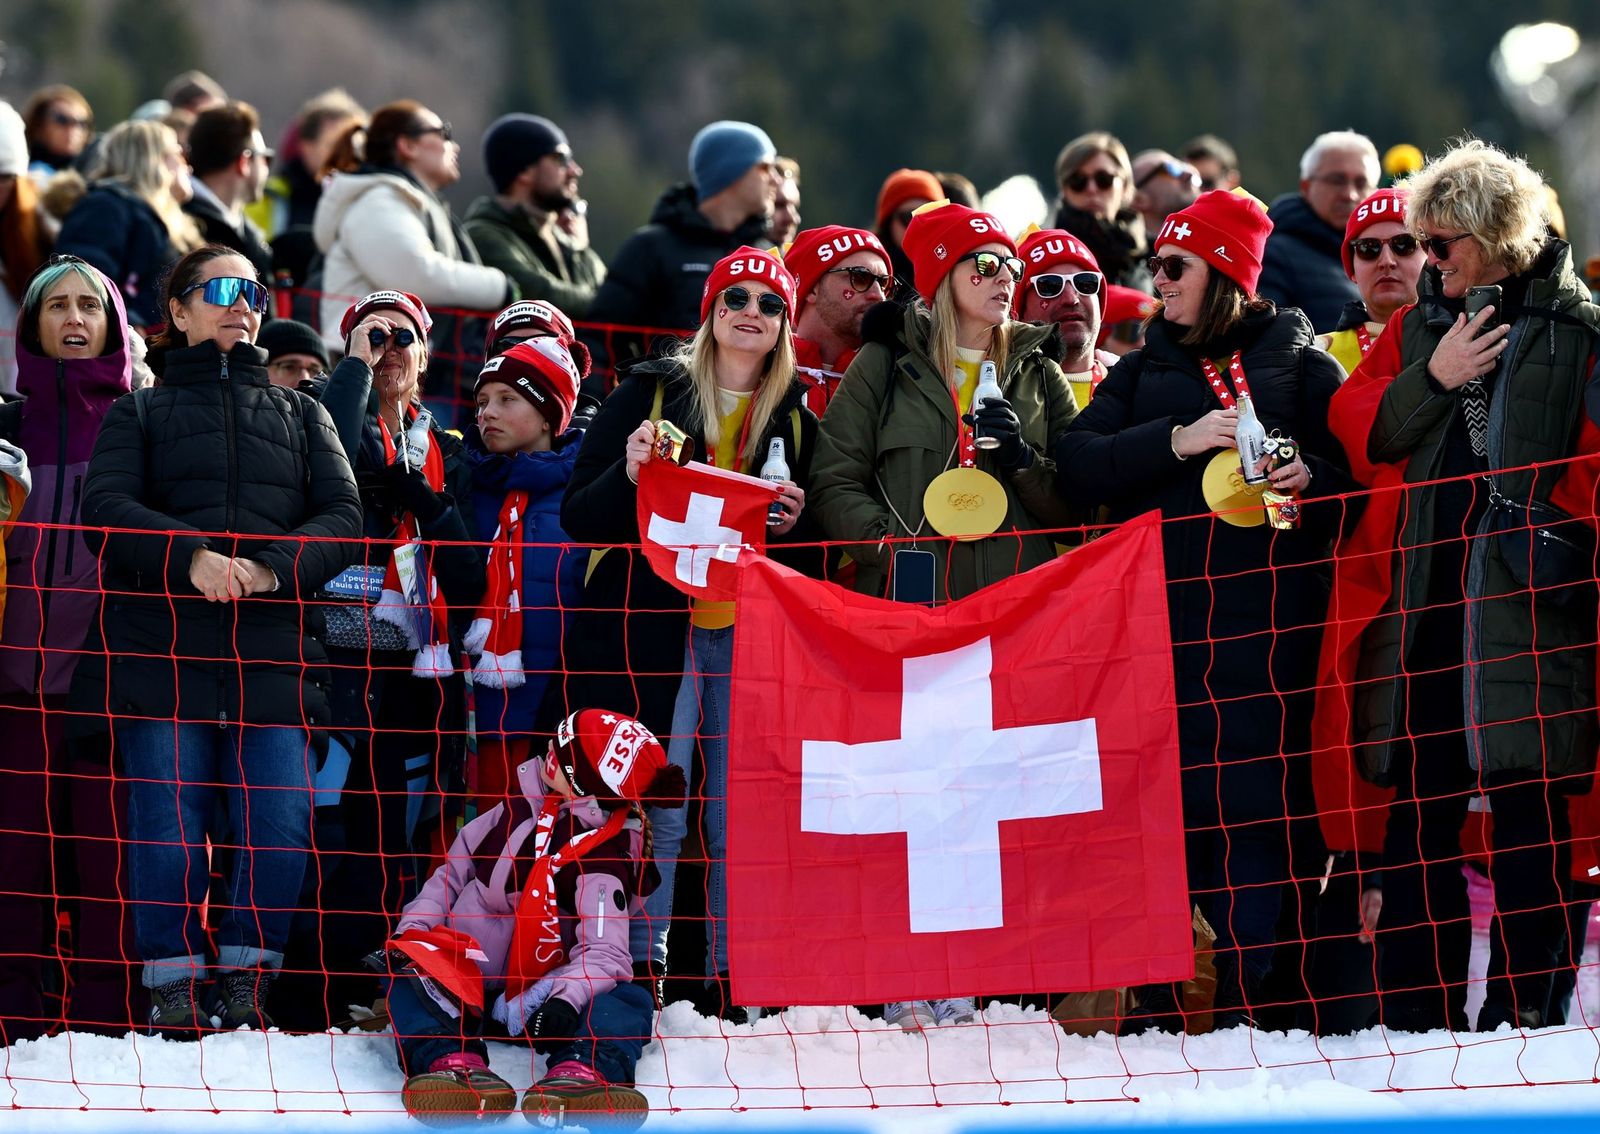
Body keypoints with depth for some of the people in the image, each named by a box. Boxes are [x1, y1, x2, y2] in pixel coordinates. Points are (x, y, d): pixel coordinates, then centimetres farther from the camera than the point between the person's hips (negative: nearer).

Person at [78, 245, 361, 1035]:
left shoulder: (301, 415, 22)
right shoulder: (139, 414, 16)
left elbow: (343, 517, 7)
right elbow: (106, 510, -1)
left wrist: (274, 566, -13)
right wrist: (189, 556, -19)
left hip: (274, 651, 2)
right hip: (163, 650, -2)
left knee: (280, 825, -8)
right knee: (169, 824, -6)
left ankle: (246, 976, 6)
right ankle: (173, 981, 5)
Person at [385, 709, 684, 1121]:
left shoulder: (603, 860, -11)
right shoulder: (518, 810, 3)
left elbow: (604, 952, -23)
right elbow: (451, 875, 13)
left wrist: (565, 998, -43)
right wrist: (412, 931, -4)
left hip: (535, 995, -3)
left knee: (628, 1000, -30)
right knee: (409, 966, -27)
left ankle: (580, 1073, -65)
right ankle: (451, 1060, -56)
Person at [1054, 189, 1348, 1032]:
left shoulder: (1299, 365, 12)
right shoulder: (1142, 371, 18)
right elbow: (1078, 463, 3)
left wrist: (1312, 479, -11)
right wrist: (1175, 442, -11)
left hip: (1266, 613, -2)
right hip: (1159, 611, 2)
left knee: (1254, 801, -6)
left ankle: (1244, 992, -2)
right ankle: (1153, 1000, 4)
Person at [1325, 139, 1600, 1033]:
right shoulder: (1420, 326, 17)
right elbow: (1353, 426, 8)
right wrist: (1432, 379, -4)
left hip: (1528, 591, -5)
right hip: (1423, 588, 5)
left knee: (1528, 806, -4)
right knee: (1419, 805, 5)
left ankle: (1523, 1008, 0)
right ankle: (1417, 1014, 9)